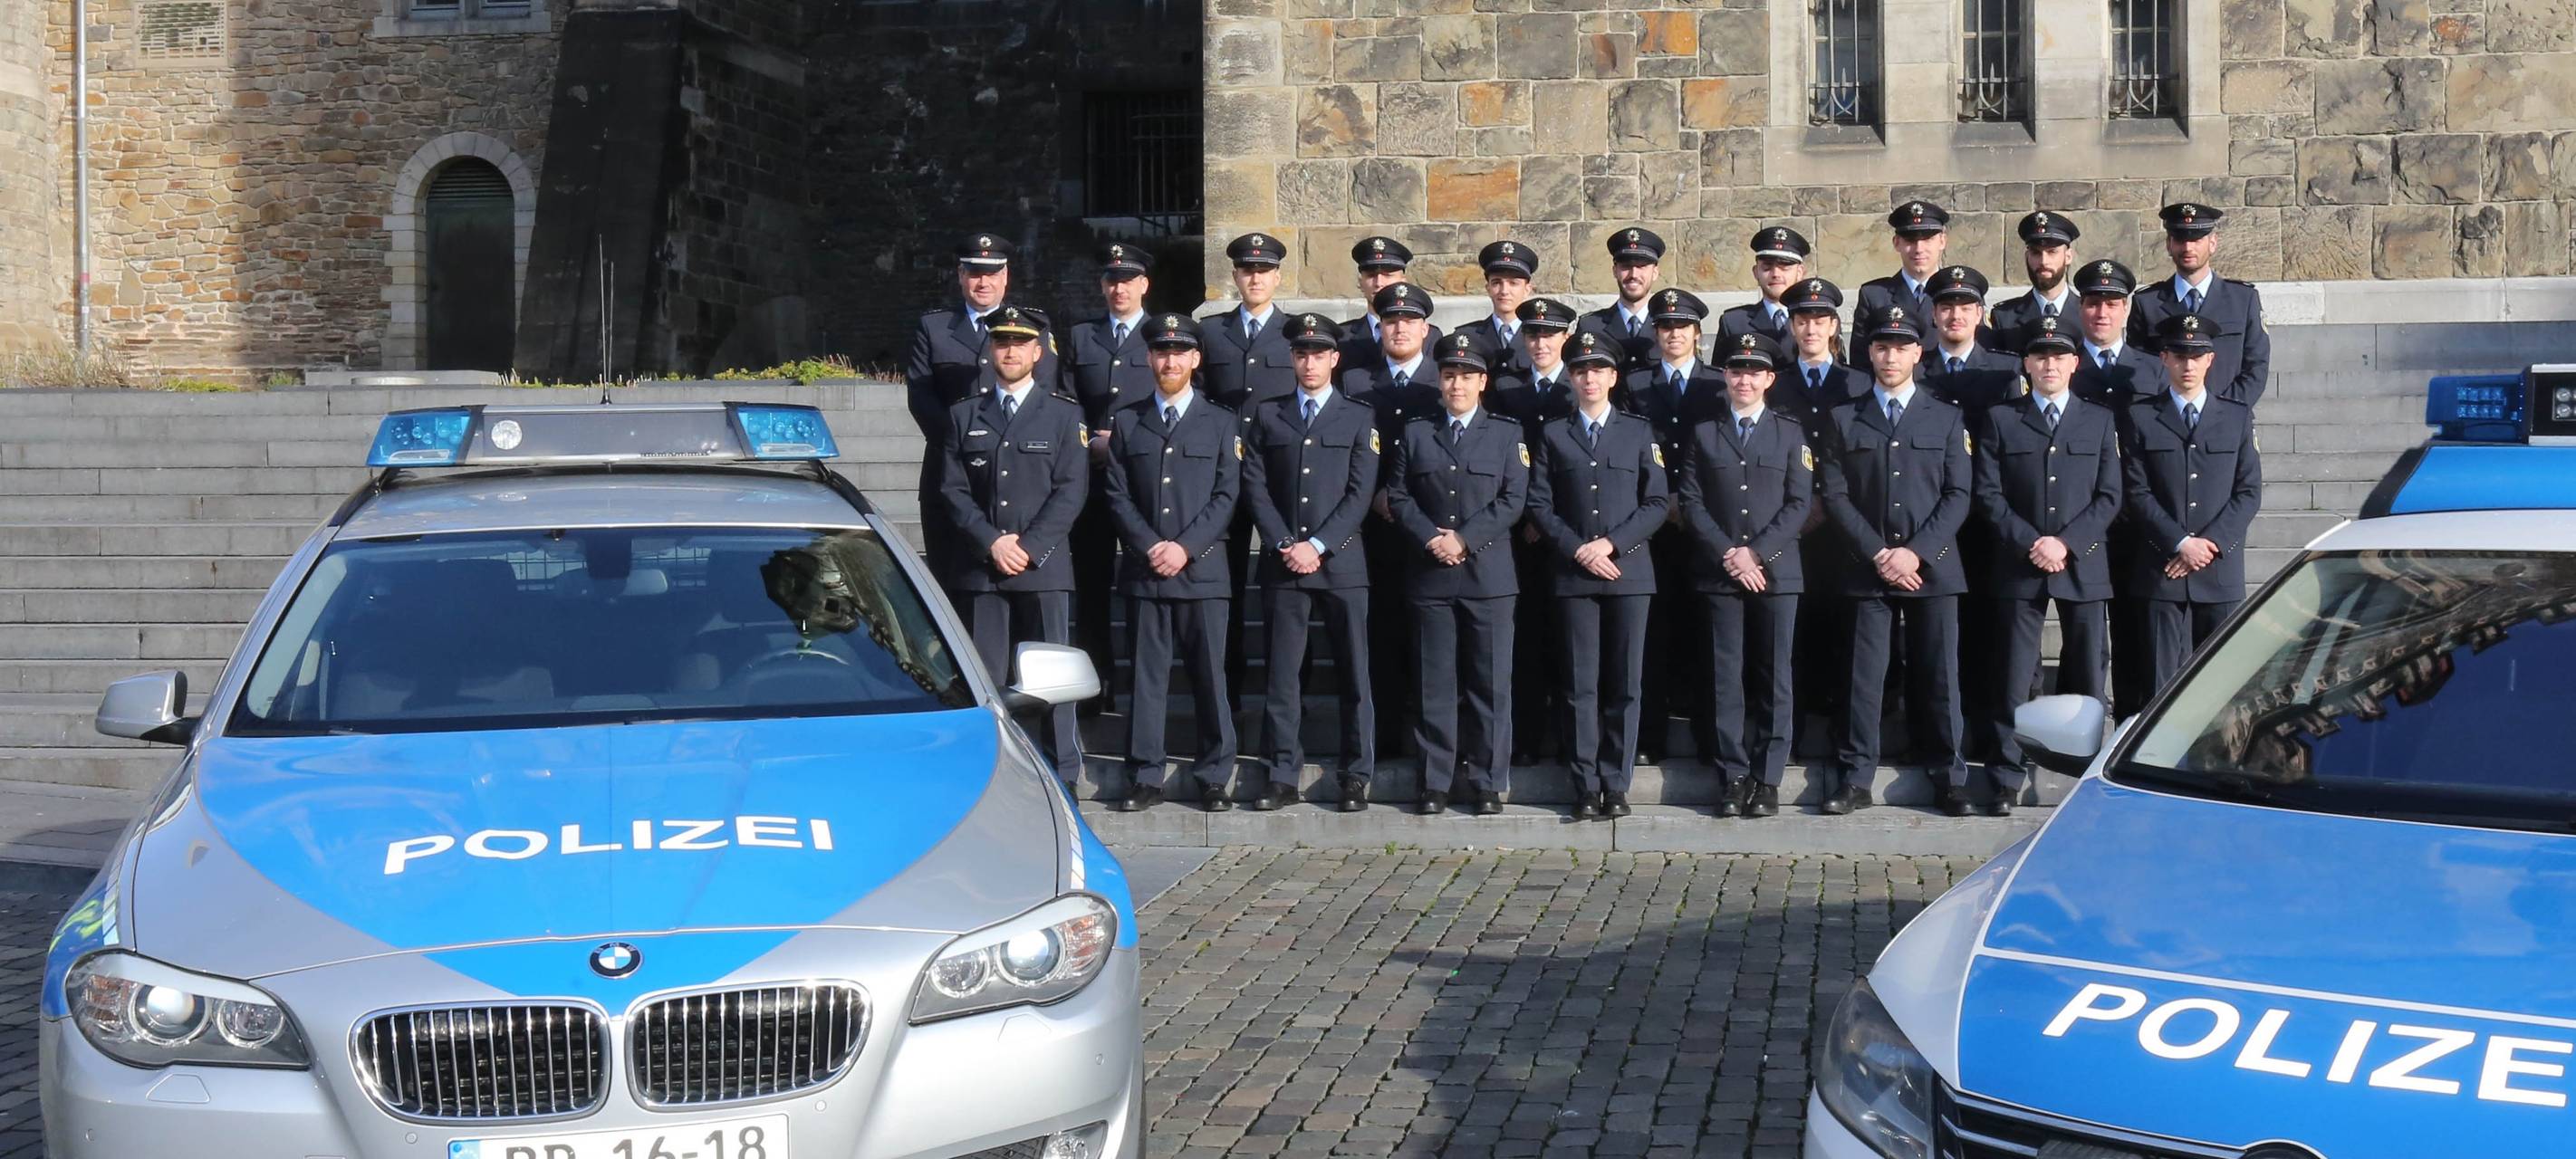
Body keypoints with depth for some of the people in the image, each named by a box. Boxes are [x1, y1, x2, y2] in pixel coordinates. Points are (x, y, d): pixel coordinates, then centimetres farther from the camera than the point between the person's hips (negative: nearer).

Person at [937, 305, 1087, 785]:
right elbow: (952, 490, 5)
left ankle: (1062, 776, 5)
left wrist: (1028, 547, -11)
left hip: (1045, 567, -2)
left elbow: (1071, 491, -1)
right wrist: (992, 543, -8)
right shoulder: (964, 416, 12)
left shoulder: (1065, 415, 7)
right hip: (979, 567, 2)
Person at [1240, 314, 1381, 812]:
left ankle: (1356, 777, 7)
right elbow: (1255, 488, 5)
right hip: (1283, 563, 2)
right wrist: (1285, 545, -7)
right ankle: (1284, 776, 7)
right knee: (1282, 675, 2)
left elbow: (1360, 492, -1)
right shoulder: (1269, 416, 12)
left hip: (1342, 561, -1)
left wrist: (1318, 545, -10)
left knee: (1353, 674, 1)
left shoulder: (1359, 417, 7)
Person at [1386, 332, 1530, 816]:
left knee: (1489, 682, 0)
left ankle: (1487, 783, 6)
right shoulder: (1415, 433, 12)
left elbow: (1513, 500, -1)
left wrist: (1465, 539, -11)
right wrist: (1432, 539, -9)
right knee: (1436, 682, 3)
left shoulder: (1507, 434, 8)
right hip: (1429, 575, 1)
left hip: (1488, 574, -1)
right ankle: (1435, 781, 9)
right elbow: (1397, 496, 6)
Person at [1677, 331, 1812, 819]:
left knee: (1773, 677, 0)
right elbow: (1692, 503, 3)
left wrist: (1756, 552, -10)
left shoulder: (1790, 432, 8)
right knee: (1728, 676, 0)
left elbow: (1799, 504, 1)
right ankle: (1735, 777, 4)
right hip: (1720, 573, 0)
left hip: (1776, 572, 0)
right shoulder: (1703, 433, 10)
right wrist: (1727, 555, -9)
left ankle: (1767, 780, 4)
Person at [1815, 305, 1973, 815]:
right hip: (1868, 570, 0)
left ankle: (1949, 778, 9)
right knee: (1864, 676, -1)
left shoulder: (1946, 419, 10)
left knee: (1939, 676, 2)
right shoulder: (1844, 420, 9)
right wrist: (1878, 554, -9)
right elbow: (1835, 496, 2)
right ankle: (1855, 780, 3)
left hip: (1932, 568, 0)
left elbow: (1958, 496, 3)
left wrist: (1916, 552, -10)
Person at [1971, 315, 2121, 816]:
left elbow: (2109, 497, 5)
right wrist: (2029, 543, -10)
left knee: (2086, 678, 3)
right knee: (2013, 678, -2)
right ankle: (2006, 780, 3)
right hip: (2018, 567, -1)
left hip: (2083, 567, 1)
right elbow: (1988, 495, 2)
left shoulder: (2100, 421, 11)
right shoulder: (2001, 420, 9)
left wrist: (2065, 543, -9)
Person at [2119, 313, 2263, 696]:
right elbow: (2138, 493, 0)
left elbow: (2250, 491, 5)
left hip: (2221, 569, 1)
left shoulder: (2238, 417, 11)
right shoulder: (2141, 418, 7)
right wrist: (2181, 544, -10)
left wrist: (2209, 543, -8)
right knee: (2164, 680, -3)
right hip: (2161, 571, -1)